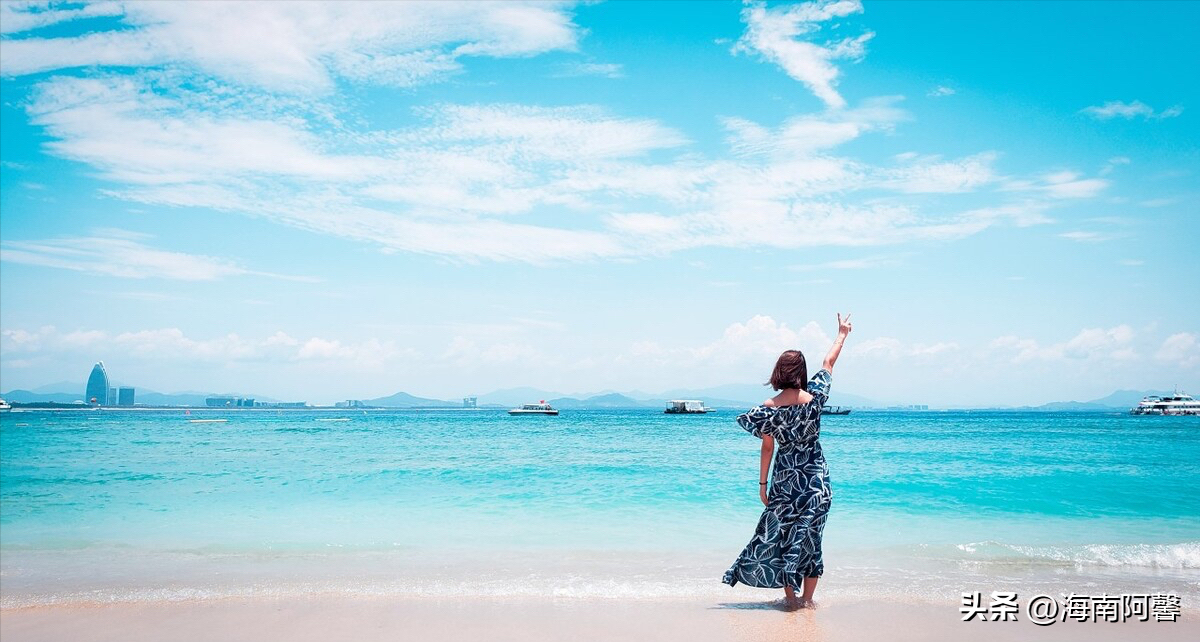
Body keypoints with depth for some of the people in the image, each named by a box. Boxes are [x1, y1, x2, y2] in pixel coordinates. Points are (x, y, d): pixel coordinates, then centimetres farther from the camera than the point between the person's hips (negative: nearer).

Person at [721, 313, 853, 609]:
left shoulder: (769, 408, -10)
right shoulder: (814, 398, -9)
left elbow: (767, 447, -4)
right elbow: (828, 363, 6)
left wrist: (763, 483, 5)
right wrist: (842, 333, 20)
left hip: (785, 478, -1)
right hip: (816, 478, 1)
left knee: (782, 534, 10)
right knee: (810, 535, 8)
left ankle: (790, 596, 13)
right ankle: (807, 597, 13)